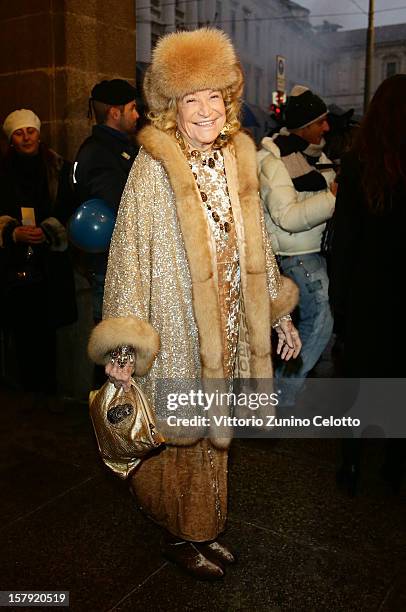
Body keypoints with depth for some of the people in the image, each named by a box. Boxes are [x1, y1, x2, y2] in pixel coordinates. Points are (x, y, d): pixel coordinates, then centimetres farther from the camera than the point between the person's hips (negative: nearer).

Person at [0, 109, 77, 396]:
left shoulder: (59, 169, 7)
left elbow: (69, 211, 4)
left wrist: (47, 231, -12)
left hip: (49, 263, -1)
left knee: (46, 328, -1)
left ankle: (48, 391, 12)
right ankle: (29, 391, 14)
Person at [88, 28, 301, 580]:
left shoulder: (239, 158, 6)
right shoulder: (152, 167, -11)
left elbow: (256, 245, 12)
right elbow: (129, 255, -13)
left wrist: (279, 314, 14)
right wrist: (121, 344, -18)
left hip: (229, 327, 5)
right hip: (178, 330, -5)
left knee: (212, 430, 17)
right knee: (183, 436, 8)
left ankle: (204, 530, 38)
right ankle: (181, 536, 33)